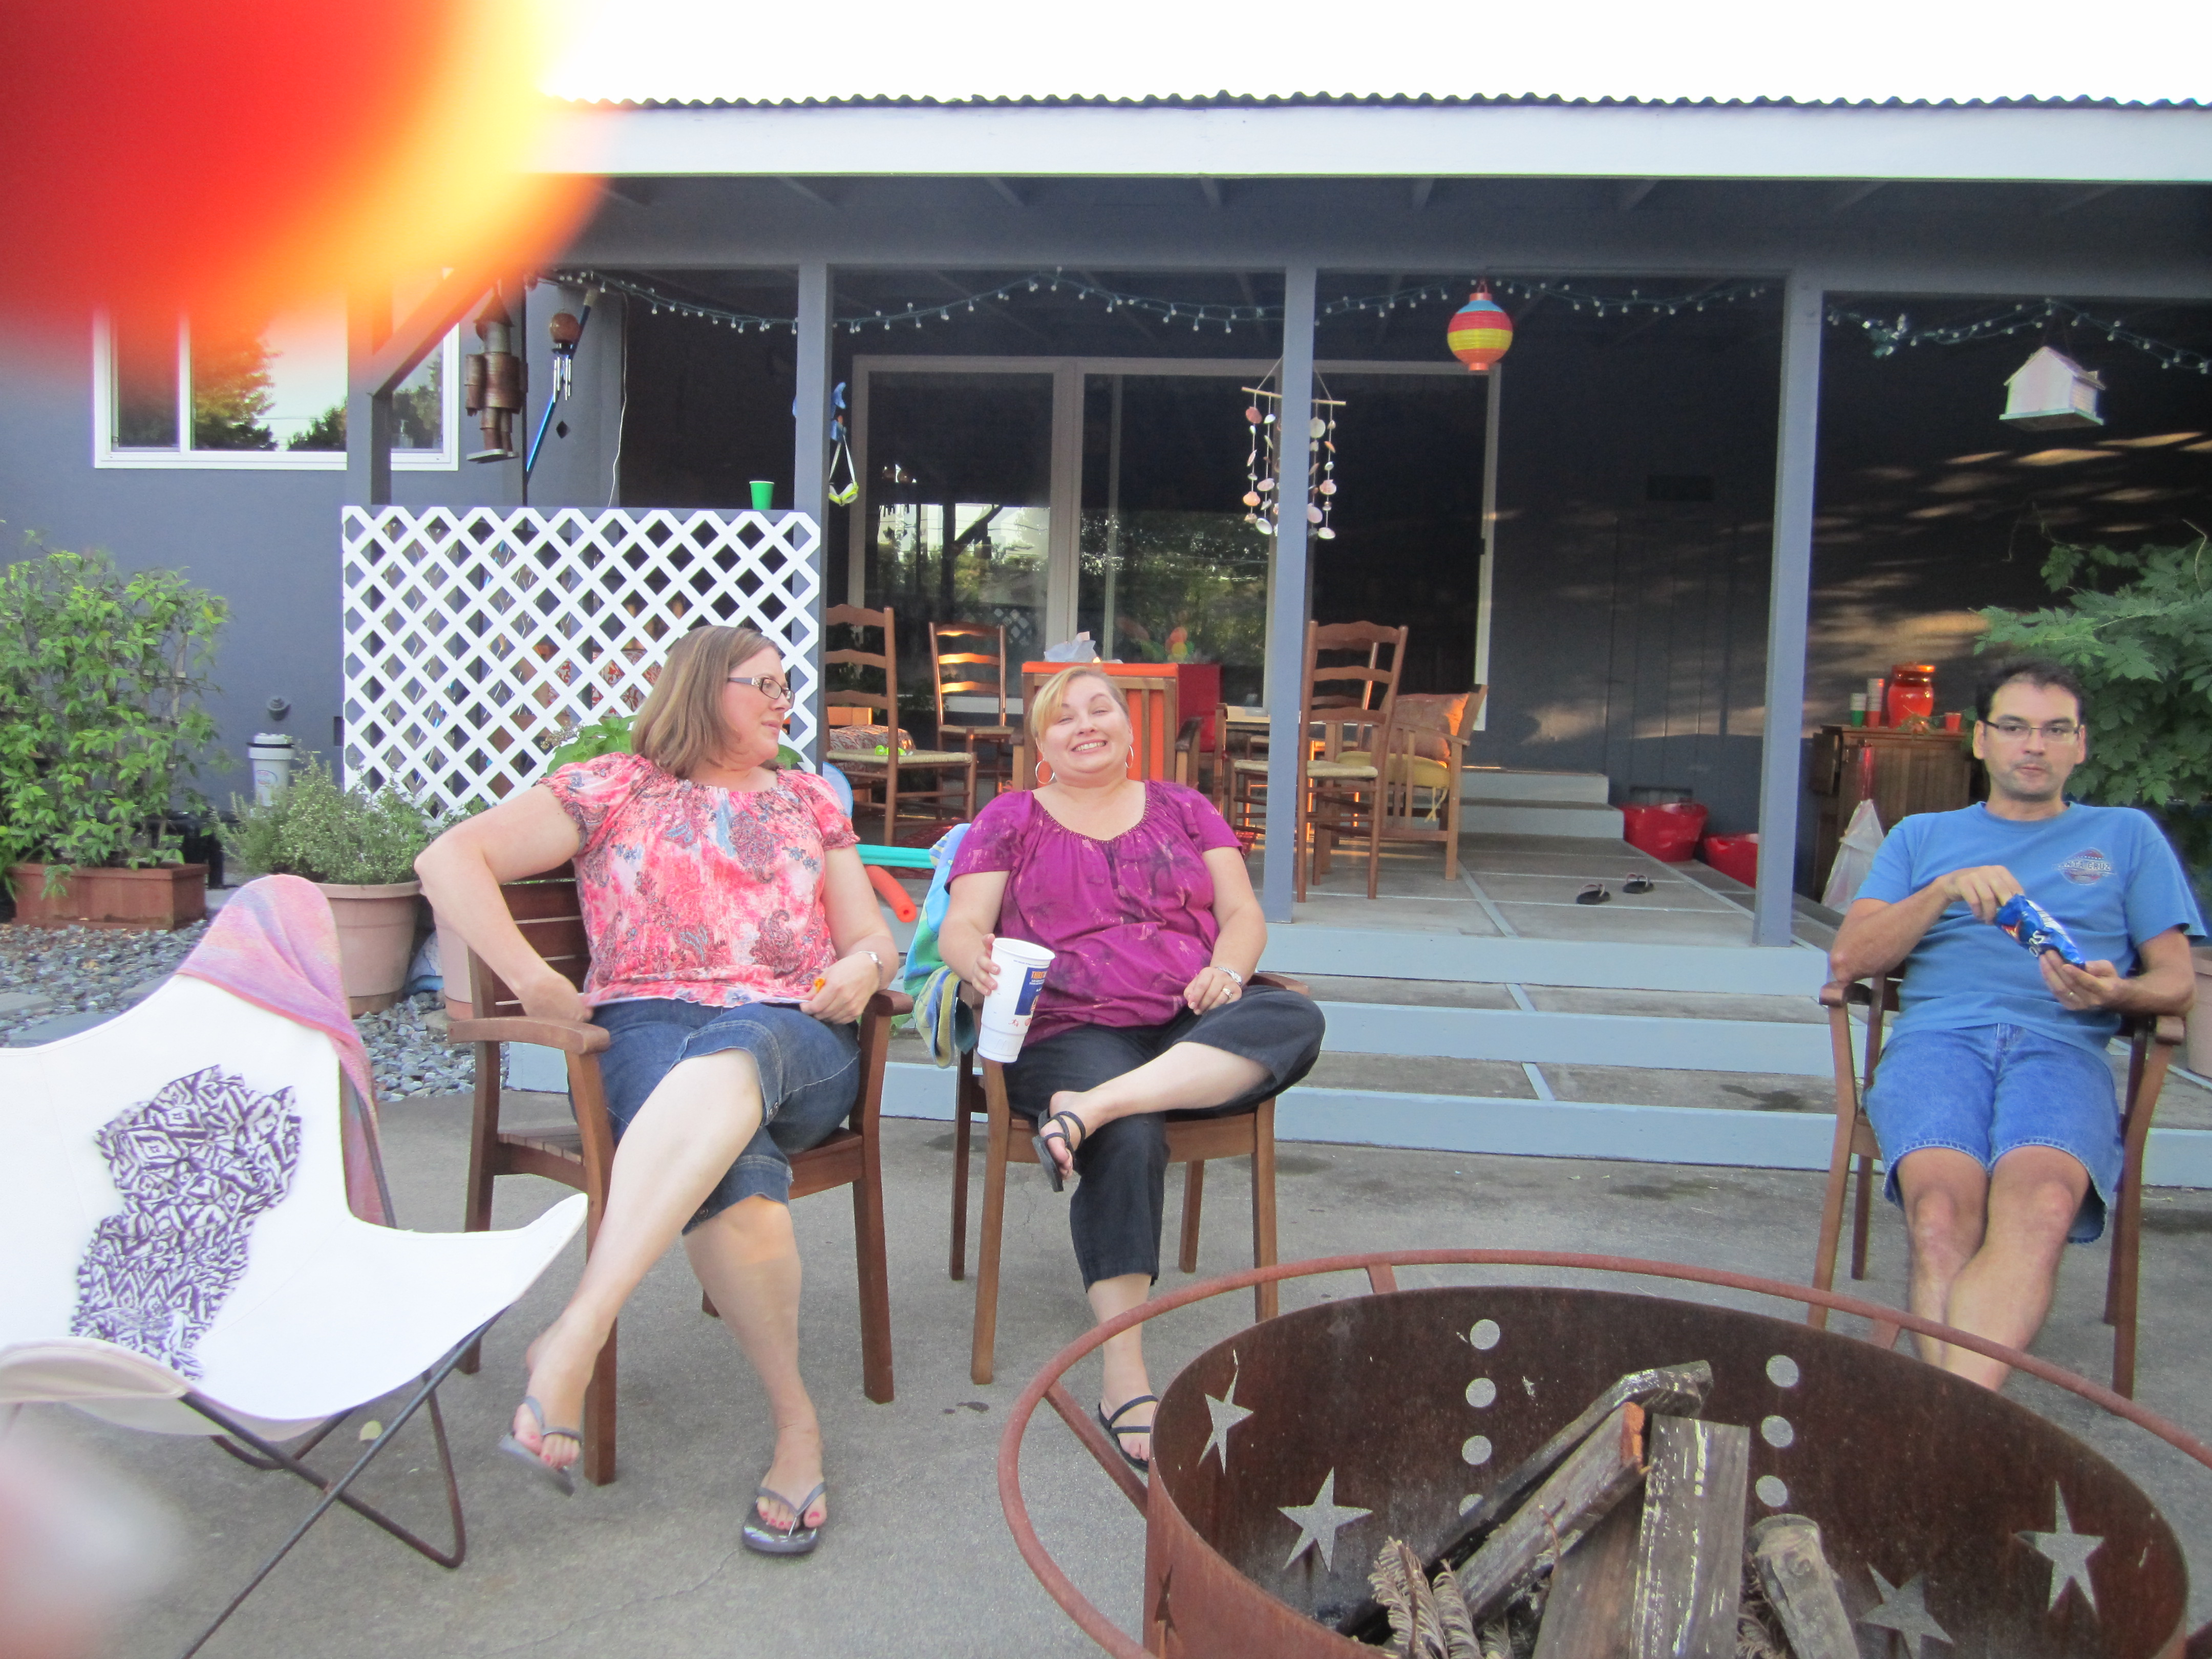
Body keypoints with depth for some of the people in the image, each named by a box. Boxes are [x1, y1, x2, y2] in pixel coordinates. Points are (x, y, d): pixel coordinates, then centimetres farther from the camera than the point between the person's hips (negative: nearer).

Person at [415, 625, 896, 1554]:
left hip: (795, 1033, 2)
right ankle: (795, 1422, -24)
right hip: (649, 1026, -1)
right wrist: (533, 981, -6)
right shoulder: (613, 790, 14)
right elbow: (449, 860, 6)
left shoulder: (808, 802, 25)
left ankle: (575, 1334, -46)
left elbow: (872, 938, 23)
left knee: (728, 1058, -40)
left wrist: (863, 967, -3)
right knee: (732, 1168, -38)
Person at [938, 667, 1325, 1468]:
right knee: (1130, 1141, -34)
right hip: (1072, 1030, -3)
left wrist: (1227, 970, -11)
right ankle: (1123, 1377, -31)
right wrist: (979, 963, -22)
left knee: (1295, 1018, -29)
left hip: (1196, 1028, 3)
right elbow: (961, 926, 3)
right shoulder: (1010, 819, 15)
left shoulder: (1183, 808, 20)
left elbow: (1242, 913, 12)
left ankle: (1091, 1106, -38)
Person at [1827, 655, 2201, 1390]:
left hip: (2062, 1046, -1)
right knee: (1943, 1214, -34)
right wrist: (1944, 891, -1)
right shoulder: (1922, 836, 27)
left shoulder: (2127, 836, 27)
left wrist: (2117, 992, -5)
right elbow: (1848, 958, 14)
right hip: (1937, 1037, 1)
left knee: (2042, 1203, -37)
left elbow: (2176, 980, 19)